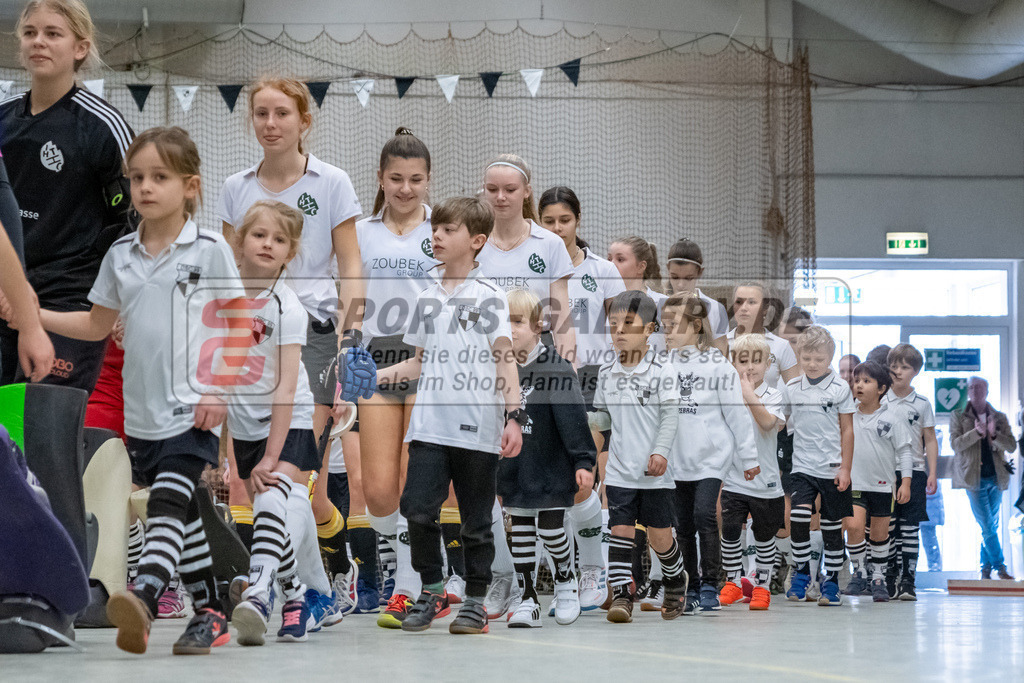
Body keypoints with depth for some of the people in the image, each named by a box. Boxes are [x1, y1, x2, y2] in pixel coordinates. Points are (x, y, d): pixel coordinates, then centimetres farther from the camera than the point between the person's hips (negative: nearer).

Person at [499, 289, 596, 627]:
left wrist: (583, 462, -21)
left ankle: (566, 579, 24)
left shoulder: (557, 368, -14)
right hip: (514, 469, 5)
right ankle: (528, 600, 14)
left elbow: (574, 418, -16)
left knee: (550, 529, -4)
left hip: (551, 469, -5)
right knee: (520, 532, 7)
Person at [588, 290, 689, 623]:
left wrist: (661, 451, -19)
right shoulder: (607, 374, 7)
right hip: (619, 471, 3)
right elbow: (604, 417, 14)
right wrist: (584, 419, -7)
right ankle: (621, 594, -6)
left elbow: (670, 416, -8)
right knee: (620, 530, -7)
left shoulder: (661, 373, -6)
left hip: (654, 472, -3)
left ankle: (676, 580, 31)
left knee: (659, 536, 5)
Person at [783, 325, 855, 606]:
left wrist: (845, 468, -5)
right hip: (802, 467, 1)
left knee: (832, 526, 5)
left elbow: (847, 430, -1)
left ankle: (831, 581, 15)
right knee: (798, 519, -15)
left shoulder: (840, 388, -3)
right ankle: (801, 573, 2)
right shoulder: (791, 389, 4)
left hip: (832, 470, -1)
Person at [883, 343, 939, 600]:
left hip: (914, 471, -1)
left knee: (909, 528, -5)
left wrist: (932, 473, -1)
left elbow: (930, 441, 7)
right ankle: (890, 580, 5)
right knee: (888, 528, 0)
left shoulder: (922, 404, 5)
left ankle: (907, 580, -5)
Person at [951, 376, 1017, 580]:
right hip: (975, 479, -3)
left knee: (991, 526, 6)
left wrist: (994, 434, -17)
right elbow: (956, 444, -7)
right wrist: (977, 432, -20)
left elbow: (1011, 446, 1)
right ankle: (1000, 567, -6)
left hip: (996, 478, 3)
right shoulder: (958, 417, 4)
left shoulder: (999, 418, 10)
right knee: (987, 526, -9)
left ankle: (986, 568, 15)